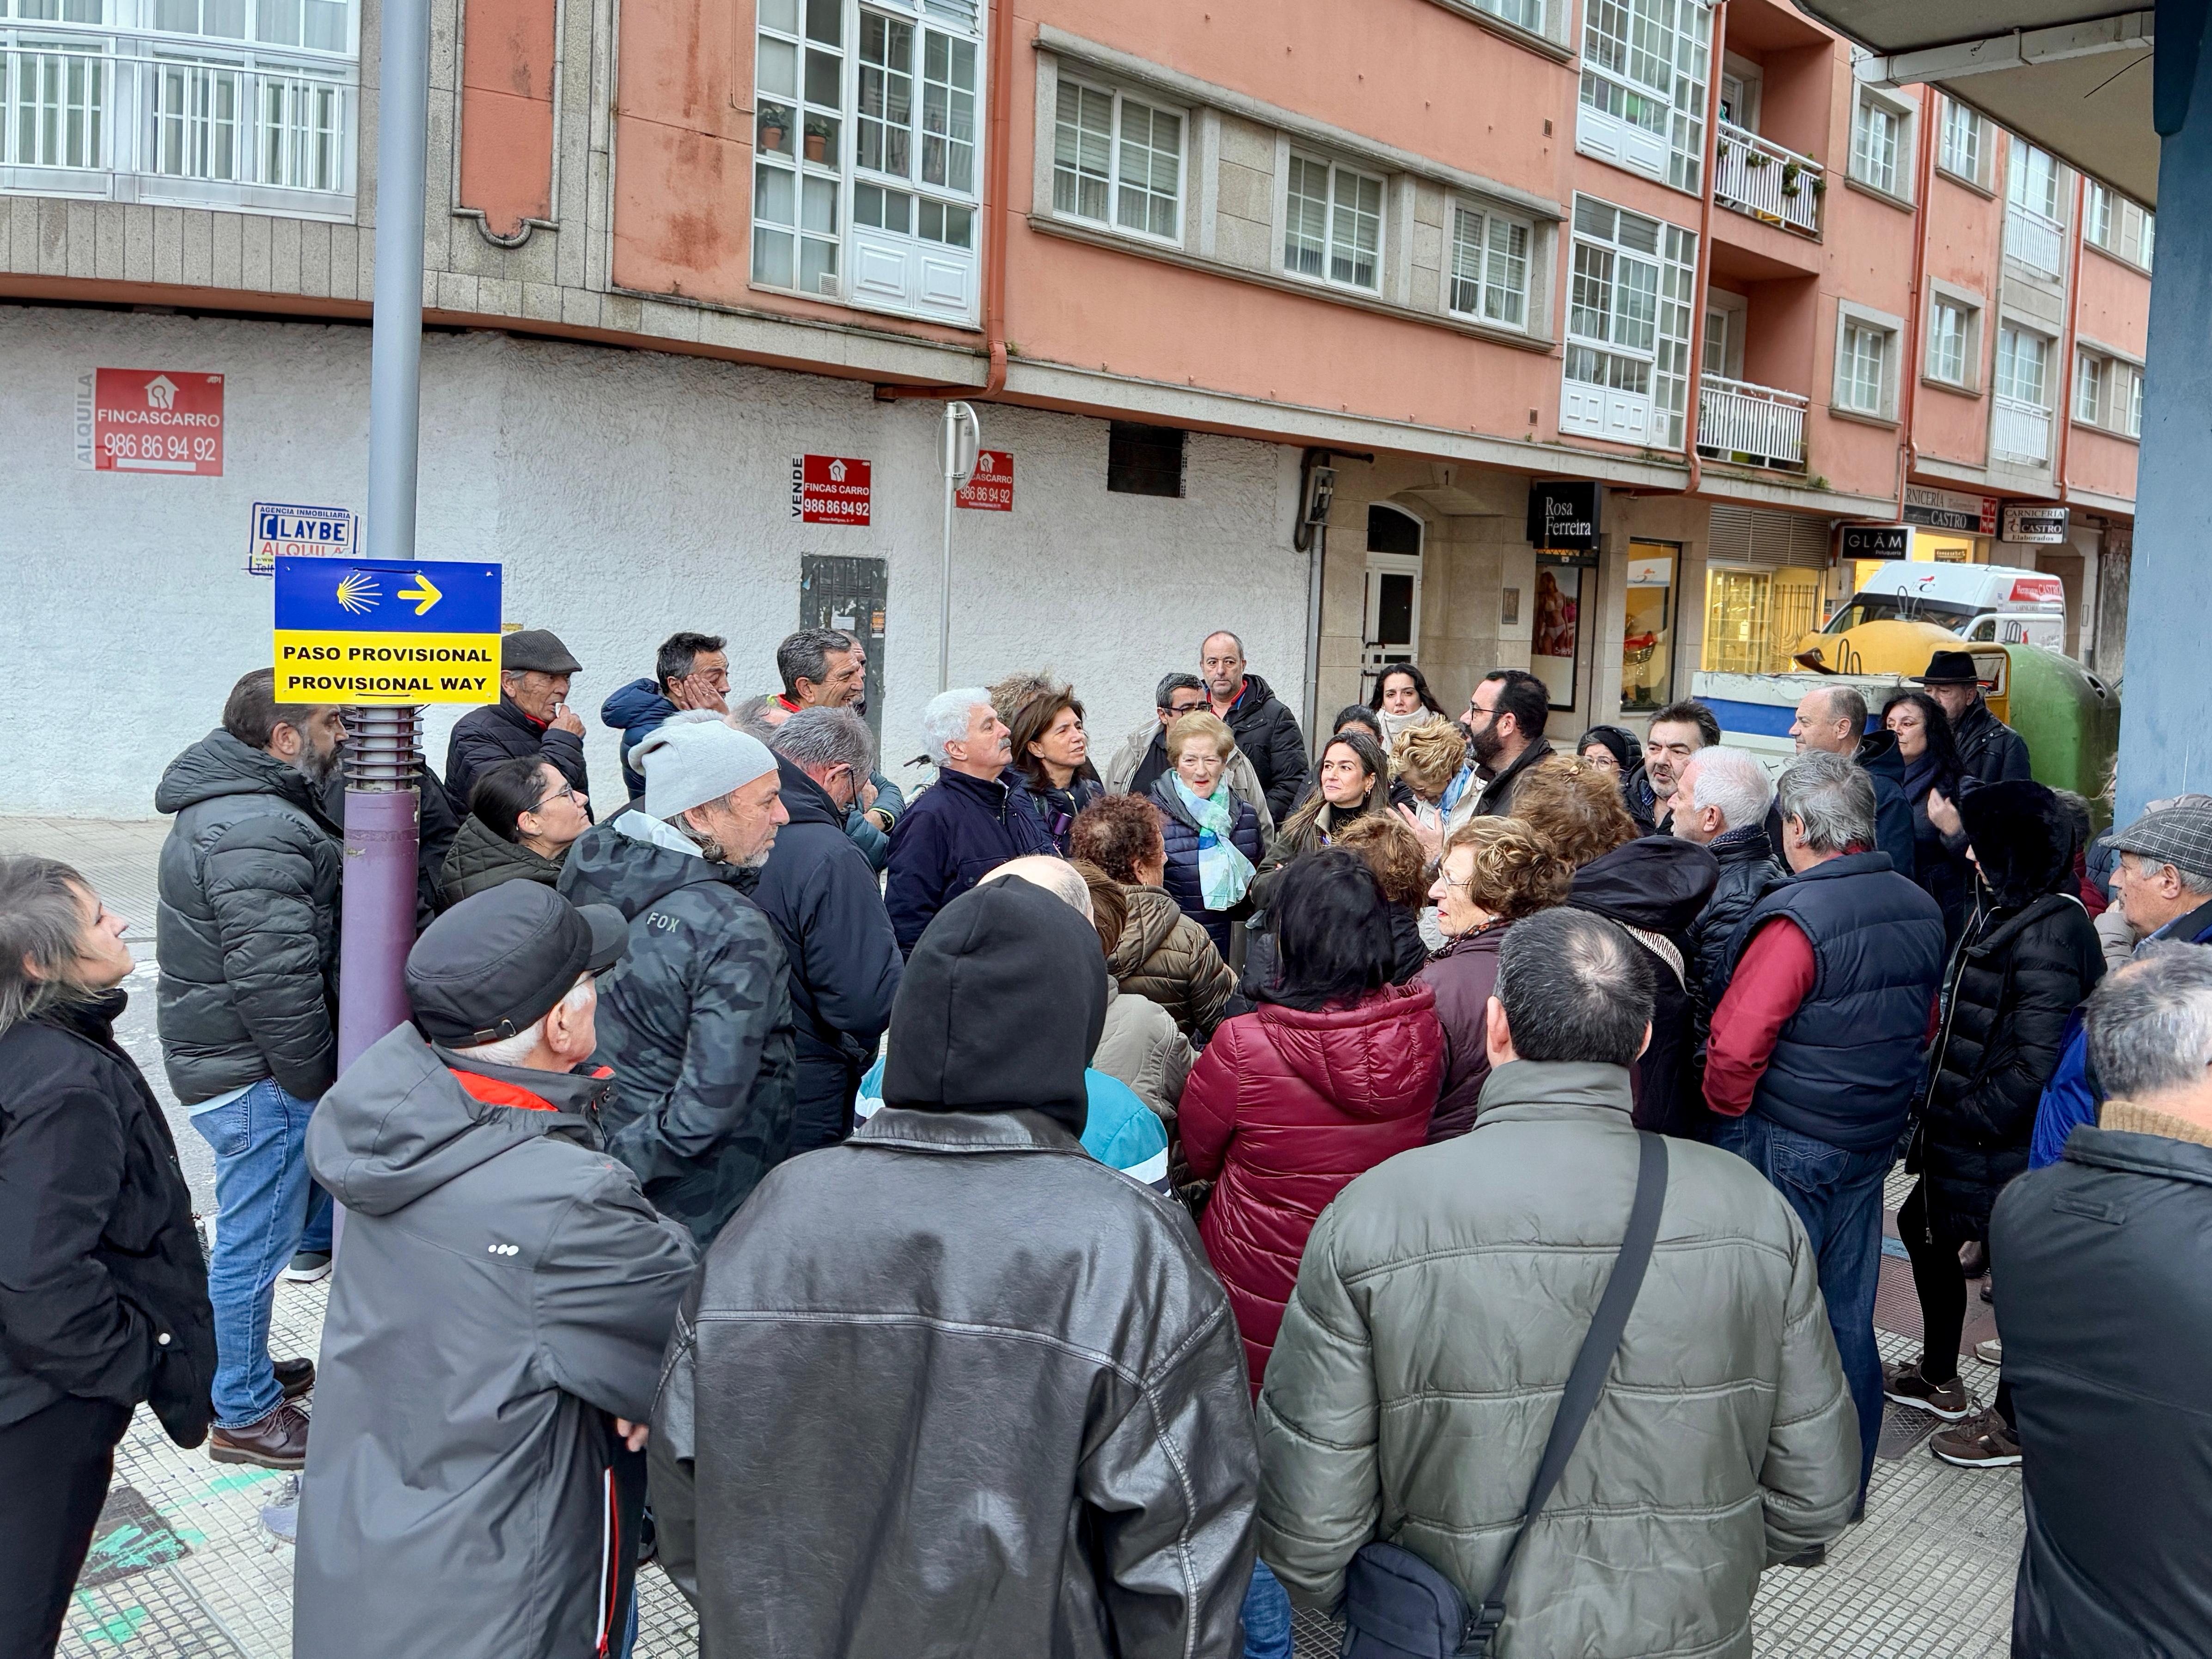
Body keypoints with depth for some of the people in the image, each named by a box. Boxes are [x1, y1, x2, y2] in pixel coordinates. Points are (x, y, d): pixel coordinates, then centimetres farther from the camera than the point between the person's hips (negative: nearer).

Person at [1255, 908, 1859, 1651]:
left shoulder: (1368, 1221, -21)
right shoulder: (1753, 1210, -14)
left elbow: (1305, 1533, -18)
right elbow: (1815, 1502, -4)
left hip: (1455, 1636, -2)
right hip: (1694, 1632, 2)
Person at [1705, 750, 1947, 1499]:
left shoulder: (1796, 919, -23)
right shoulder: (1921, 910, 2)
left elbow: (1735, 1043, -25)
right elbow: (1923, 1024, 16)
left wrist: (1728, 1111, -7)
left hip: (1786, 1147, -7)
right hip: (1873, 1143, 7)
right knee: (1848, 1315, 17)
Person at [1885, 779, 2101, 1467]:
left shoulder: (2047, 931, -23)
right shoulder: (2008, 912, 9)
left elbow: (2036, 1060, -27)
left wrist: (1971, 1120, -18)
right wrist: (1942, 1107, 12)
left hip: (2009, 1146, -11)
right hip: (1965, 1132, 11)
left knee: (2017, 1269, 5)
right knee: (1922, 1228, 21)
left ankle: (2014, 1423, 24)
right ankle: (1938, 1379, 40)